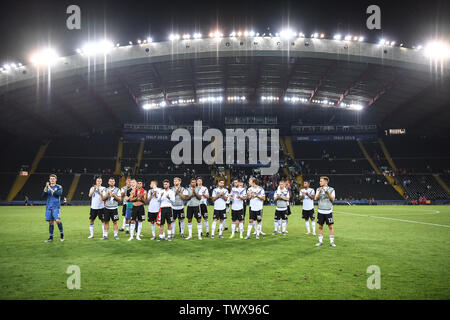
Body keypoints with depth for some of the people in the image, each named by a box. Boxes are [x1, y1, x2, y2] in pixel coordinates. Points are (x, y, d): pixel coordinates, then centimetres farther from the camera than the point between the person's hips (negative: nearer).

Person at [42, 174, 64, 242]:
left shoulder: (59, 187, 4)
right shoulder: (46, 187, 12)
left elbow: (59, 193, -15)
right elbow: (43, 195, -2)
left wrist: (51, 189, -19)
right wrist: (46, 187, -16)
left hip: (56, 207, -3)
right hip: (48, 207, 3)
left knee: (57, 220, -16)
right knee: (50, 222, 5)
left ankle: (62, 235, -2)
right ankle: (51, 237, 12)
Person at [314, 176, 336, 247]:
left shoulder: (331, 189, 1)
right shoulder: (318, 189, 8)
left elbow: (332, 199, -6)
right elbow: (316, 198, -2)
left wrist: (328, 193, -20)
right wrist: (319, 192, -17)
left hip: (328, 211, -2)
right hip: (320, 211, 2)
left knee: (330, 226, -1)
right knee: (320, 226, 4)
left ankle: (332, 242, 6)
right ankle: (320, 241, 13)